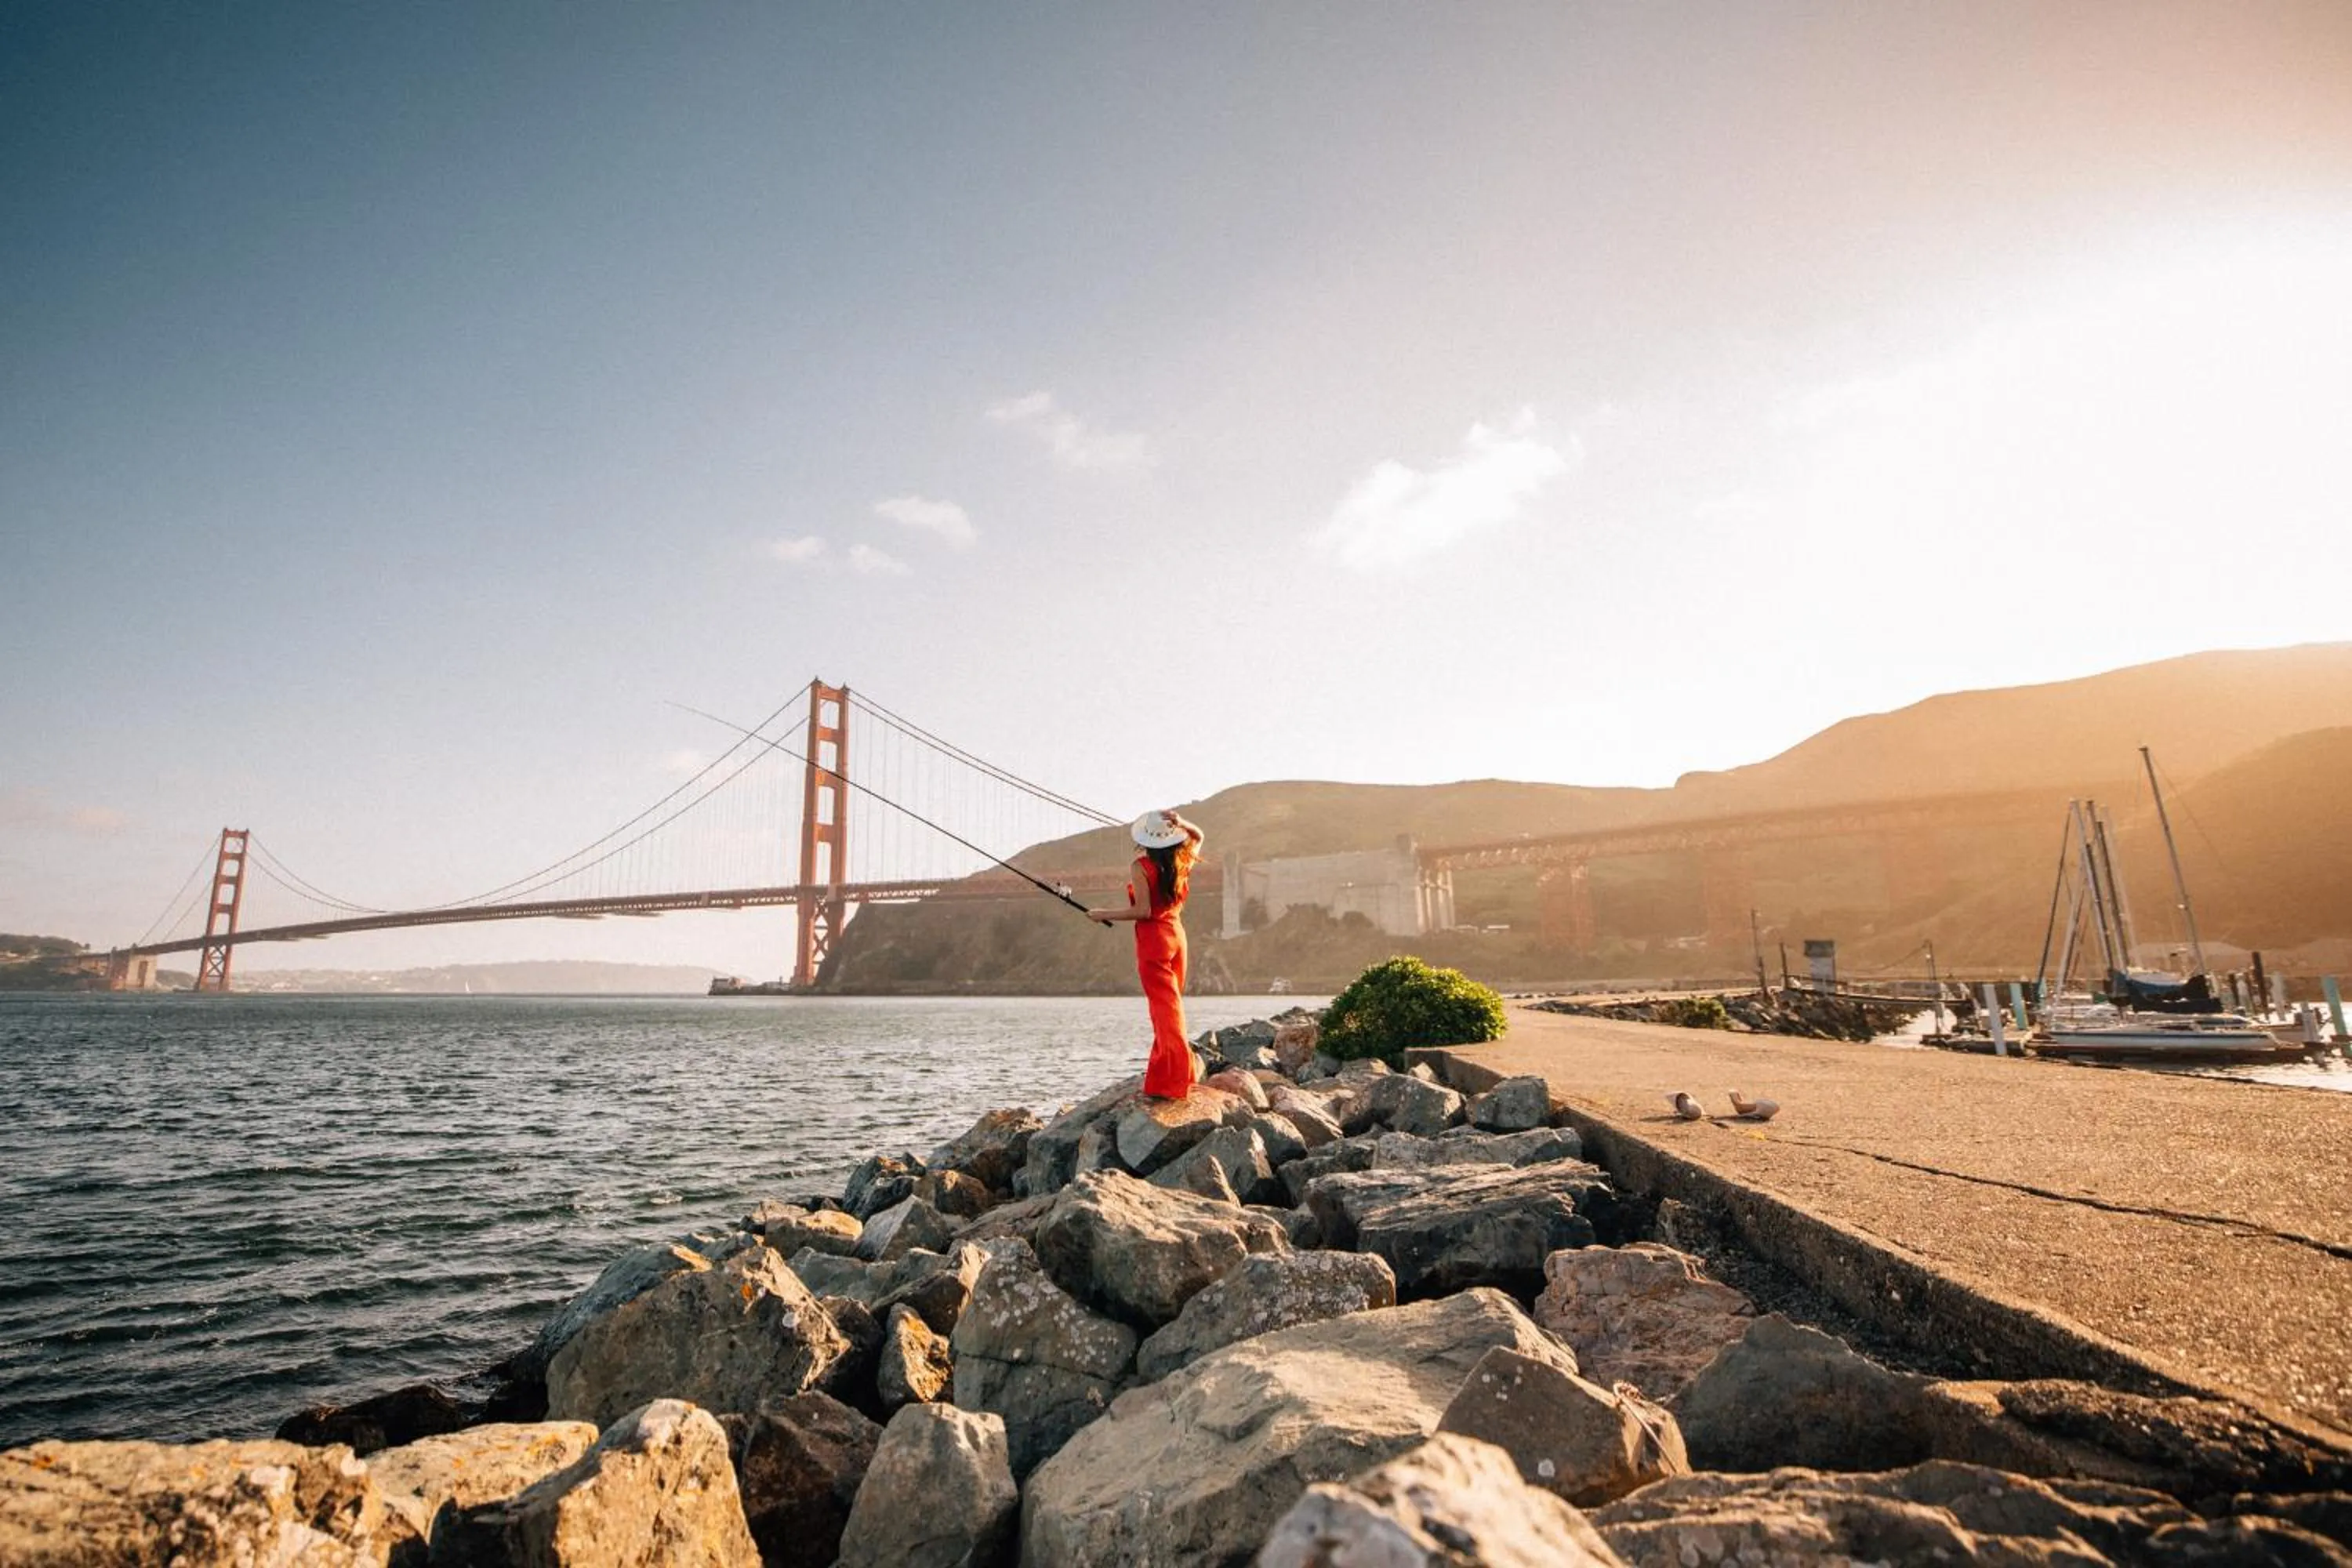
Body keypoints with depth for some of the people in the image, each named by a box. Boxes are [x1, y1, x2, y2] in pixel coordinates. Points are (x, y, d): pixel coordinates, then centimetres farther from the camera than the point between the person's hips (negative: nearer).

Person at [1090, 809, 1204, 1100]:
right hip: (1177, 936, 6)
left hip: (1153, 940, -6)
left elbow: (1143, 910, -19)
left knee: (1165, 1009, -6)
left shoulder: (1142, 866, -13)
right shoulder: (1183, 862, 4)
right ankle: (1166, 1074, 23)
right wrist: (1180, 823, 4)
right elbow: (1197, 836, 23)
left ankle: (1169, 1084, -5)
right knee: (1170, 1007, 15)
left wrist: (1104, 914, -10)